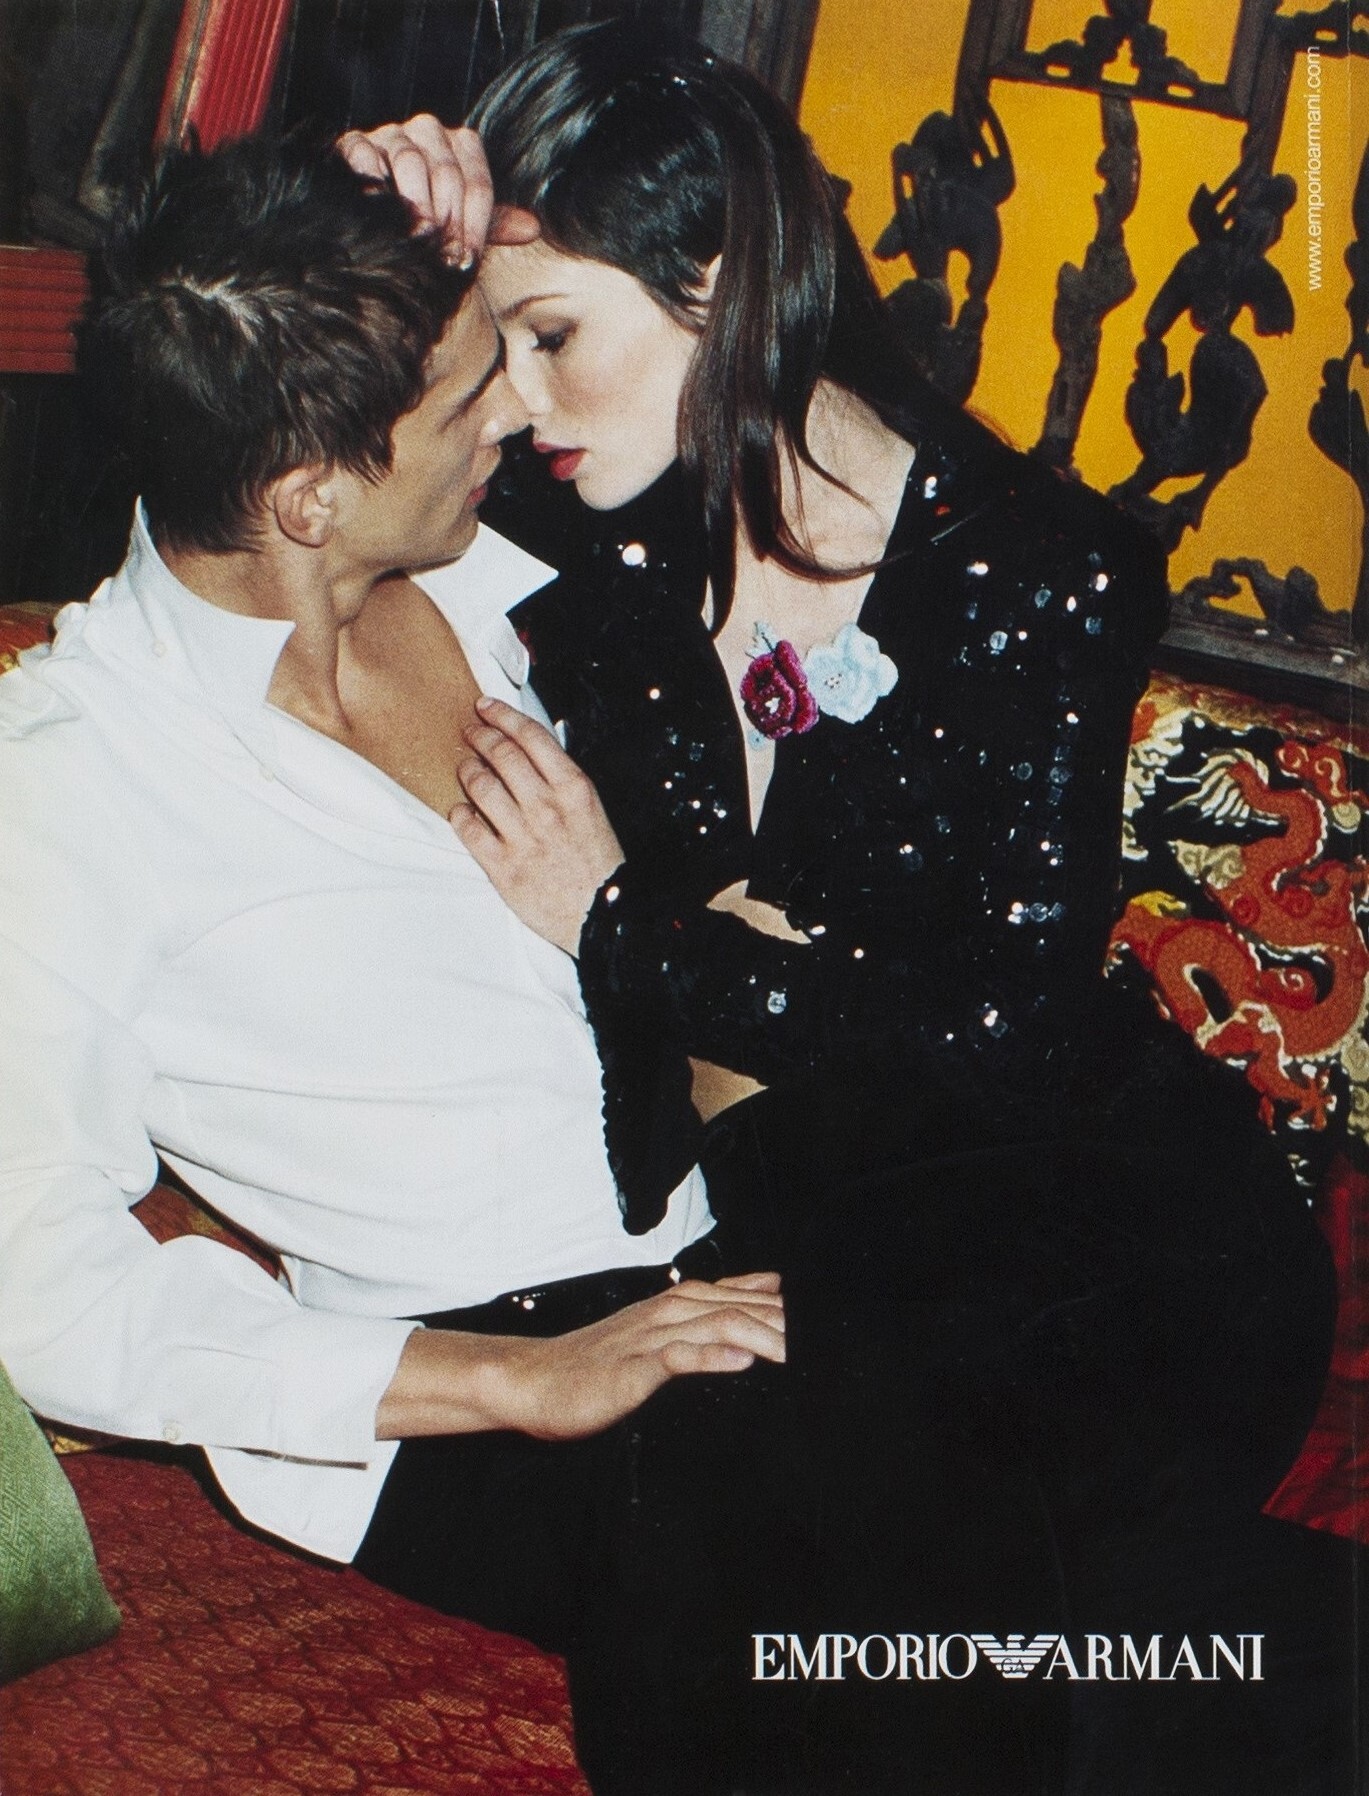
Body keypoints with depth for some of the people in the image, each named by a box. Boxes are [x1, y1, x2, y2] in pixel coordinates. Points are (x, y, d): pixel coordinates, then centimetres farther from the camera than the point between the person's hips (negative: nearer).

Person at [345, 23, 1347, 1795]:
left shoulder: (1040, 568, -5)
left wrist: (624, 930, -7)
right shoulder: (605, 551, 7)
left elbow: (1003, 1021, -11)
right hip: (770, 1218, 3)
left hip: (1095, 1203, -3)